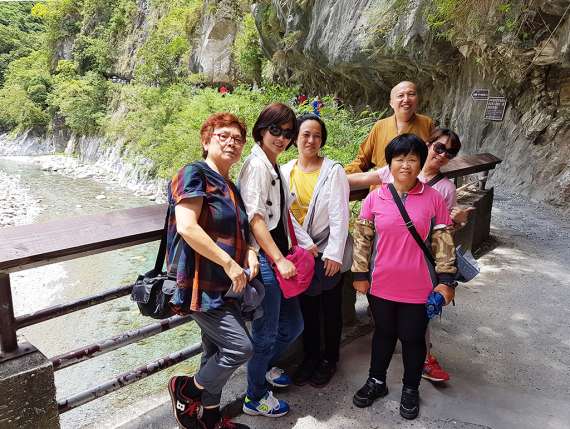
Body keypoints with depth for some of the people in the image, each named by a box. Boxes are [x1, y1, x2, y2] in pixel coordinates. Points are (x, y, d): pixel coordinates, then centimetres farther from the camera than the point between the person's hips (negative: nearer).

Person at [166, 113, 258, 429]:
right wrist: (229, 263, -21)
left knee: (216, 353, 17)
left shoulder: (231, 187, 15)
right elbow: (186, 227, -24)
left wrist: (249, 253, 1)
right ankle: (186, 389, 14)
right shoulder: (195, 174, -12)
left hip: (222, 285, 9)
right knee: (240, 348, -10)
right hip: (201, 284, -9)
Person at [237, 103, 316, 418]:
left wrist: (305, 244, 14)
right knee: (266, 332, 5)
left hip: (280, 257, 9)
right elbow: (254, 218, -19)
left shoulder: (275, 167, 15)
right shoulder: (256, 165, -13)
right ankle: (255, 398, 26)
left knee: (292, 325, 20)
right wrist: (278, 259, -20)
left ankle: (264, 366, 46)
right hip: (264, 260, -9)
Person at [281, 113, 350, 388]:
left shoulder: (333, 171, -10)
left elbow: (339, 215, -12)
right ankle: (311, 356, 35)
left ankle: (330, 359, 31)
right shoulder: (285, 171, 2)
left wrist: (334, 254, -15)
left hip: (327, 253, -3)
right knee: (306, 308, 16)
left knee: (330, 308, 12)